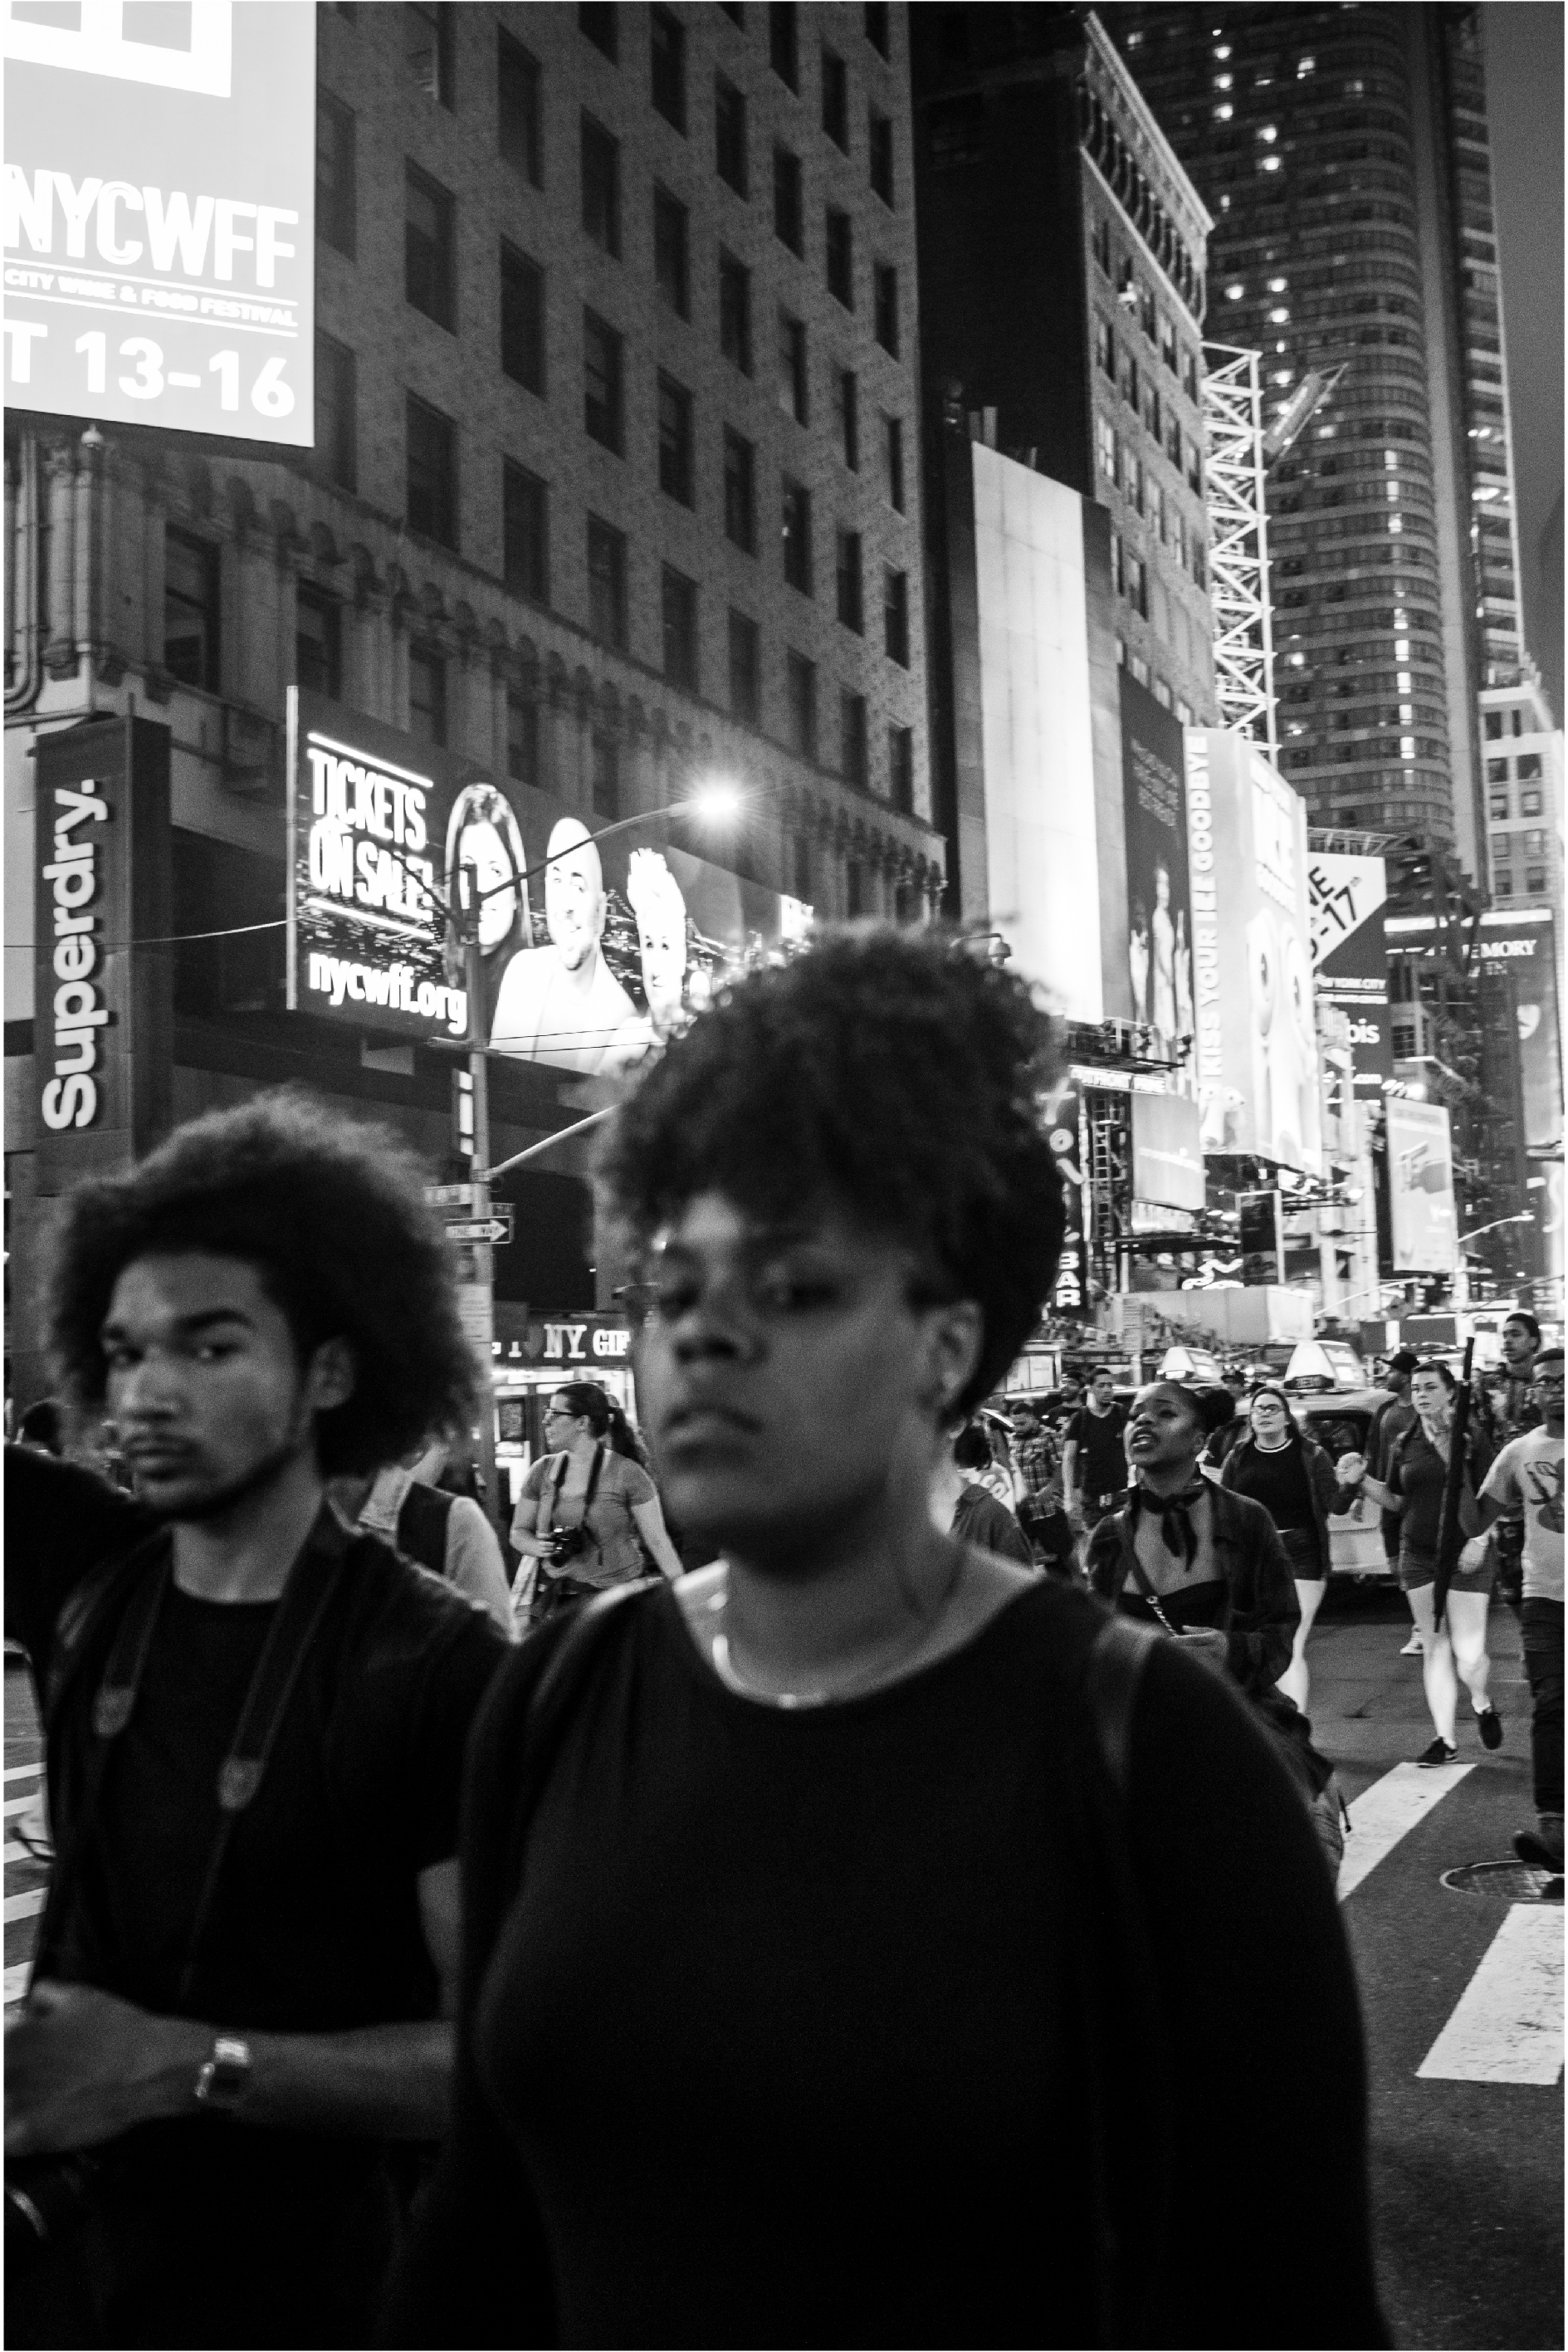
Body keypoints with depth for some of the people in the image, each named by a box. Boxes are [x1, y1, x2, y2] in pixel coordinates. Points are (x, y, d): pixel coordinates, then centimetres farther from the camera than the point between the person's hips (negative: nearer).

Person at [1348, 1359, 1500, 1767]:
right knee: (1435, 1649, 7)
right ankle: (1445, 1739, 15)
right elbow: (1396, 1500, 14)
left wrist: (1481, 1539, -18)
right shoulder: (1405, 1444, 7)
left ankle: (1482, 1704, 27)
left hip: (1465, 1555, -4)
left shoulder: (1472, 1439, -4)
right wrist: (1362, 1480, -1)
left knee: (1469, 1655, -6)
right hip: (1418, 1554, 4)